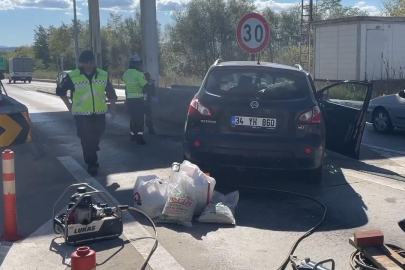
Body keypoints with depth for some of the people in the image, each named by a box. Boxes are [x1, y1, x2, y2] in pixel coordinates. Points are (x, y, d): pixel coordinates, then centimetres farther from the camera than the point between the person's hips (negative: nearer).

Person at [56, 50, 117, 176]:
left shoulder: (103, 75, 2)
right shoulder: (72, 76, -6)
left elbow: (111, 93, 13)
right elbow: (60, 90, 6)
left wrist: (112, 108, 7)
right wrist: (69, 106, 5)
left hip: (99, 113, 3)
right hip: (82, 114, -2)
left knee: (96, 138, 13)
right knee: (86, 141, -3)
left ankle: (91, 160, 37)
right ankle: (92, 164, 9)